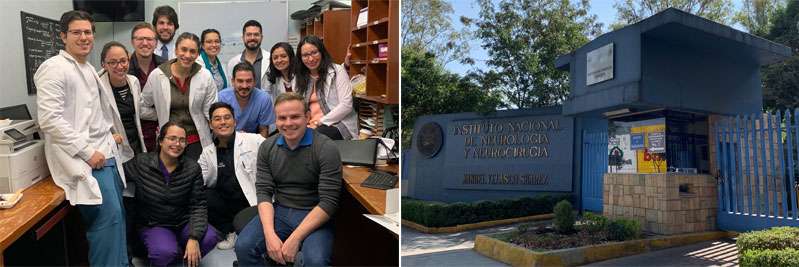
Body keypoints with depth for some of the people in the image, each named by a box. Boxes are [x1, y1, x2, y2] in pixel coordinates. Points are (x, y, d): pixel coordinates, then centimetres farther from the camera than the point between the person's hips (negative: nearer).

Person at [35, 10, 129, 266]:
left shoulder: (88, 68, 16)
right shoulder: (54, 68, -11)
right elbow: (50, 120, -19)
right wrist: (87, 151, -19)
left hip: (106, 154, 9)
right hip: (85, 158, -9)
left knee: (116, 214, 12)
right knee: (108, 214, -12)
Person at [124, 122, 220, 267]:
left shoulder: (192, 168, -6)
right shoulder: (140, 163, -7)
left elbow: (198, 205, -8)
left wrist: (194, 237, -20)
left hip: (184, 222, 2)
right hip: (153, 226, -2)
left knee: (209, 238, -26)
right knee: (165, 252, -33)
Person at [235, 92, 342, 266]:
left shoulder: (326, 149, -13)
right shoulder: (267, 147, 2)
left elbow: (329, 202, -17)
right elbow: (264, 192, -1)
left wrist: (295, 239, -22)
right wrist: (269, 234, -17)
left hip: (315, 216, -4)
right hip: (279, 212, 4)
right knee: (244, 246, -19)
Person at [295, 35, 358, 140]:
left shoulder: (337, 71, -2)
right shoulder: (302, 78, 17)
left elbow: (346, 105, -10)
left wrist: (320, 122, -14)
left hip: (338, 124, -4)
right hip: (311, 125, 5)